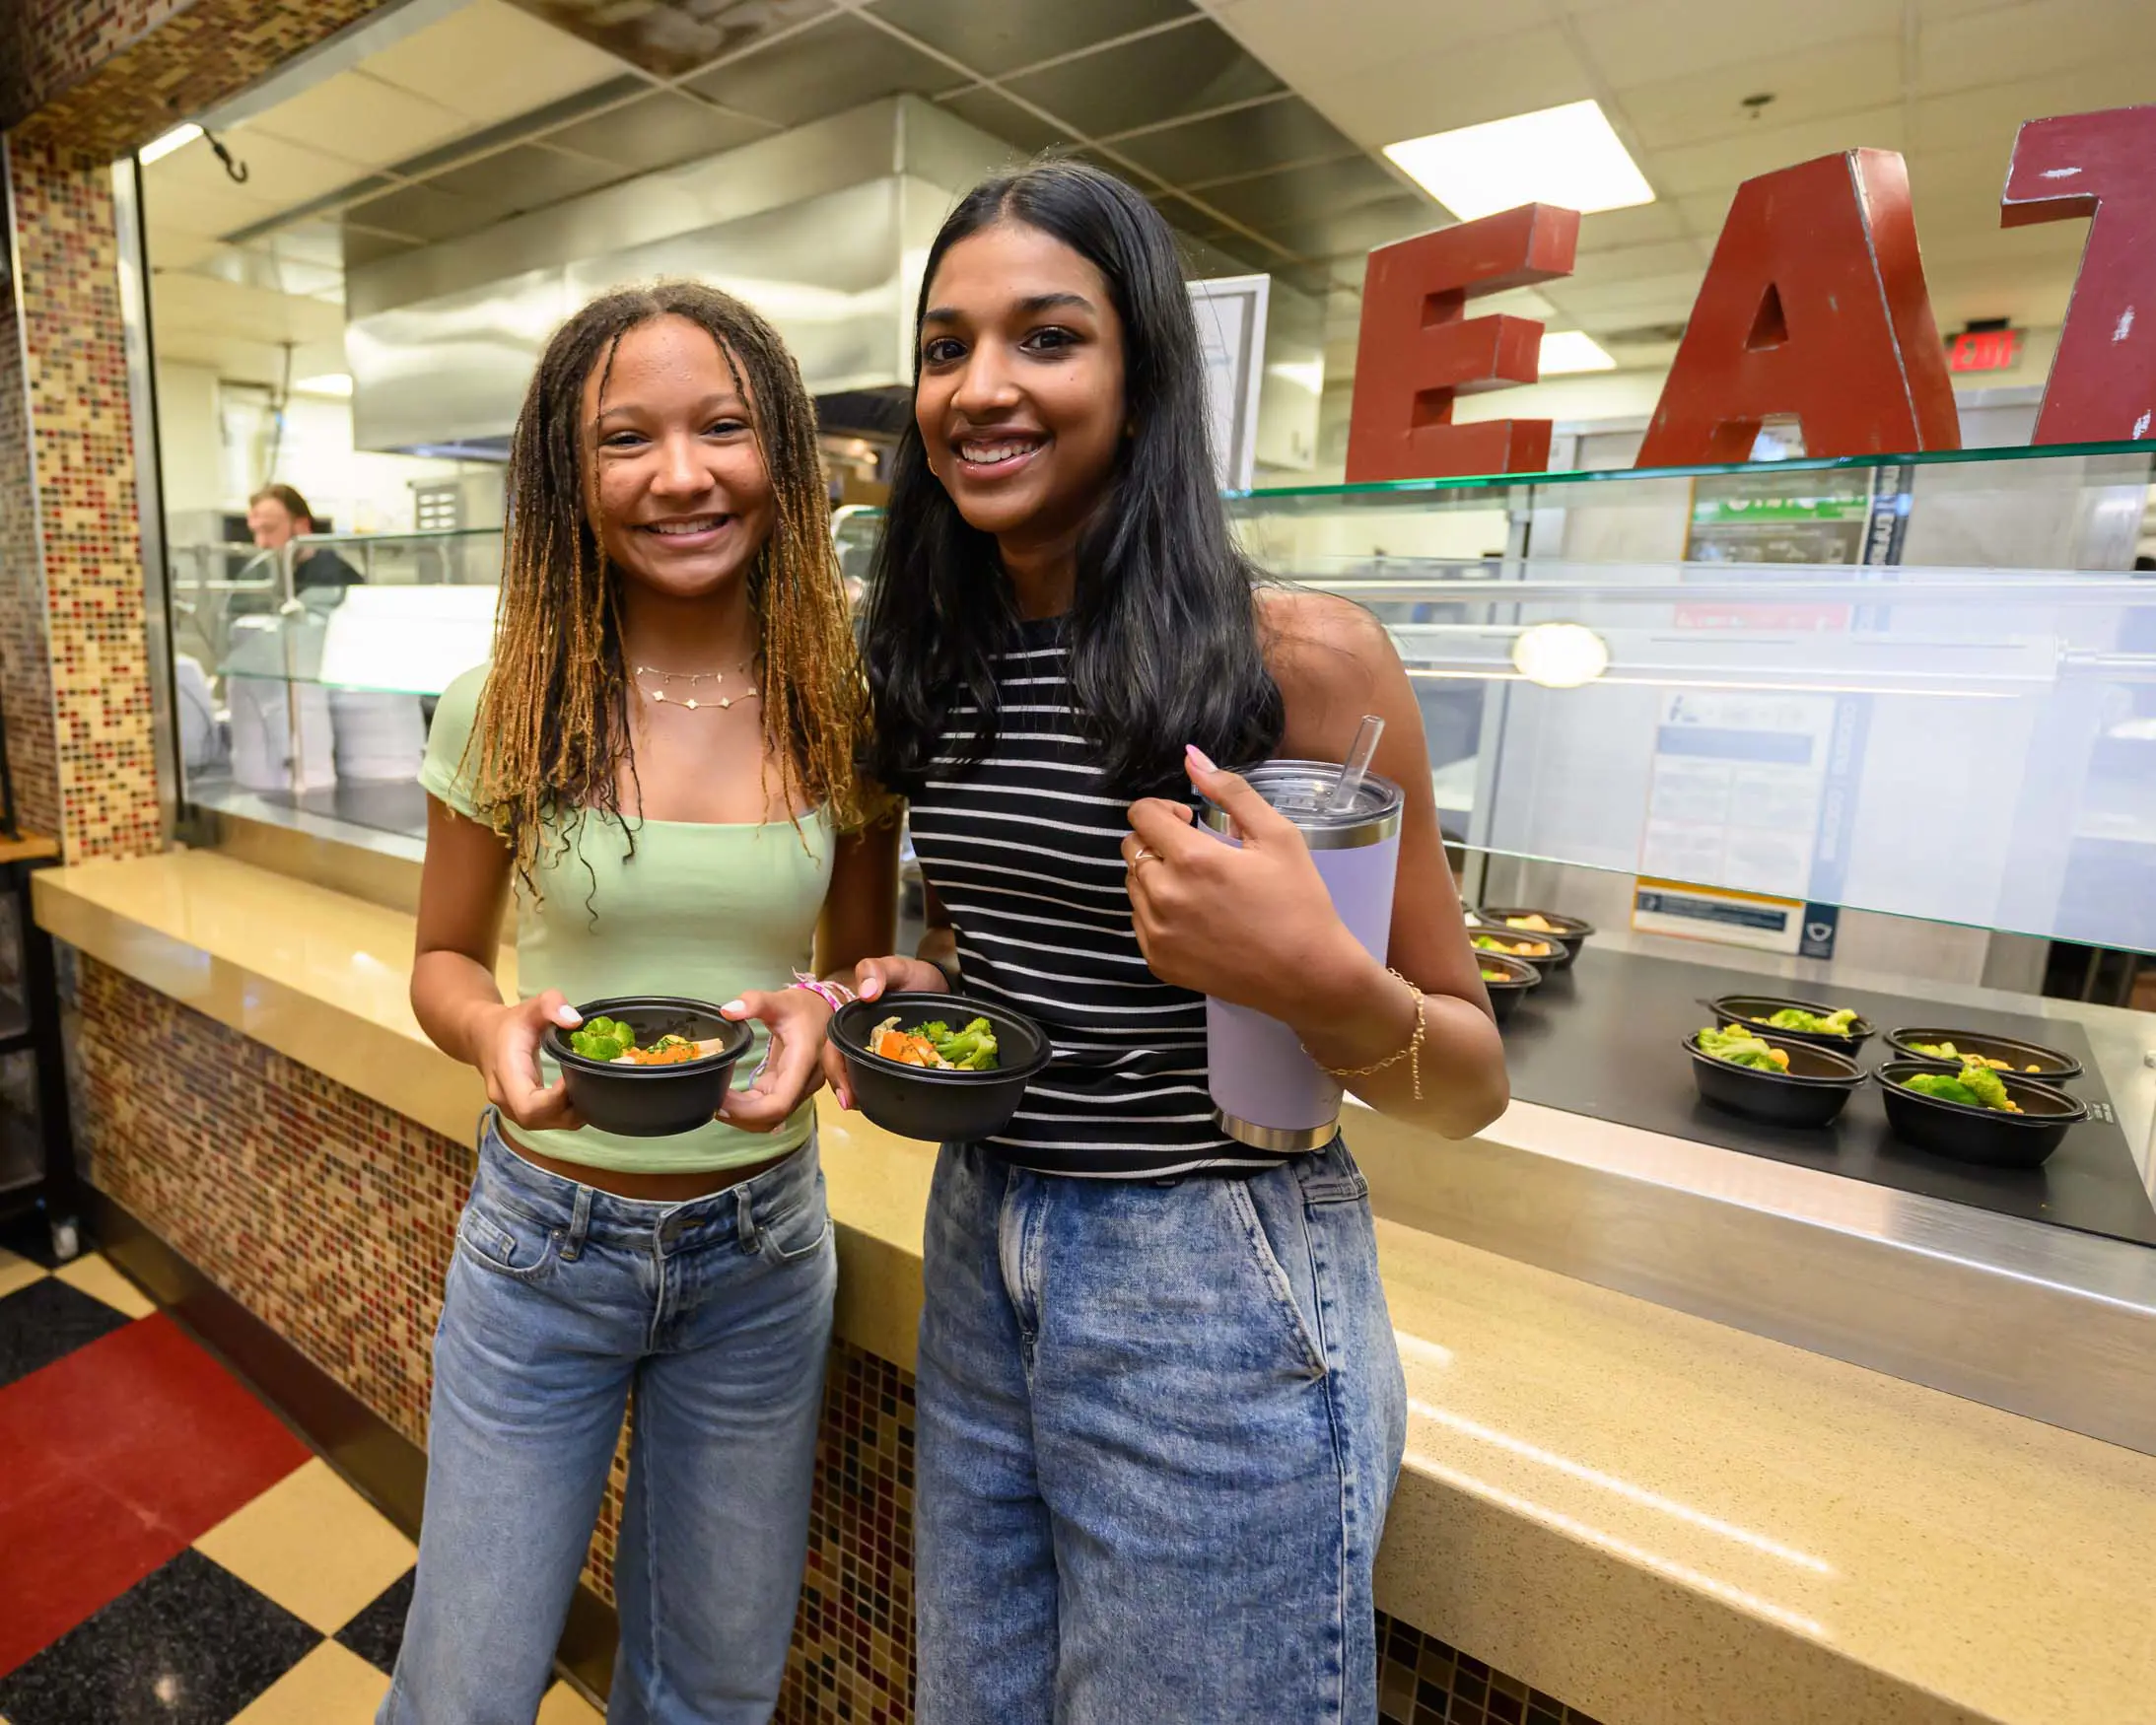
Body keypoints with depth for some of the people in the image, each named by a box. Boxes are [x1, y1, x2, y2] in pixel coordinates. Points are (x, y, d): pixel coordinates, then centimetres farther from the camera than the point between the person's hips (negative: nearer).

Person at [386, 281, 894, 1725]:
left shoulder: (842, 714, -8)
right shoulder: (505, 710, -10)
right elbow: (444, 960, 2)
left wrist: (825, 1012, -20)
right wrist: (496, 1028, -20)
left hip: (762, 1240, 1)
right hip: (544, 1233, 0)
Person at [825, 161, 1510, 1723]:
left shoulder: (1302, 657, -15)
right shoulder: (943, 660, 3)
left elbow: (1472, 1084, -10)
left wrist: (1319, 981, -29)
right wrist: (911, 989, -3)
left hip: (1216, 1294, -5)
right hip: (976, 1257, 6)